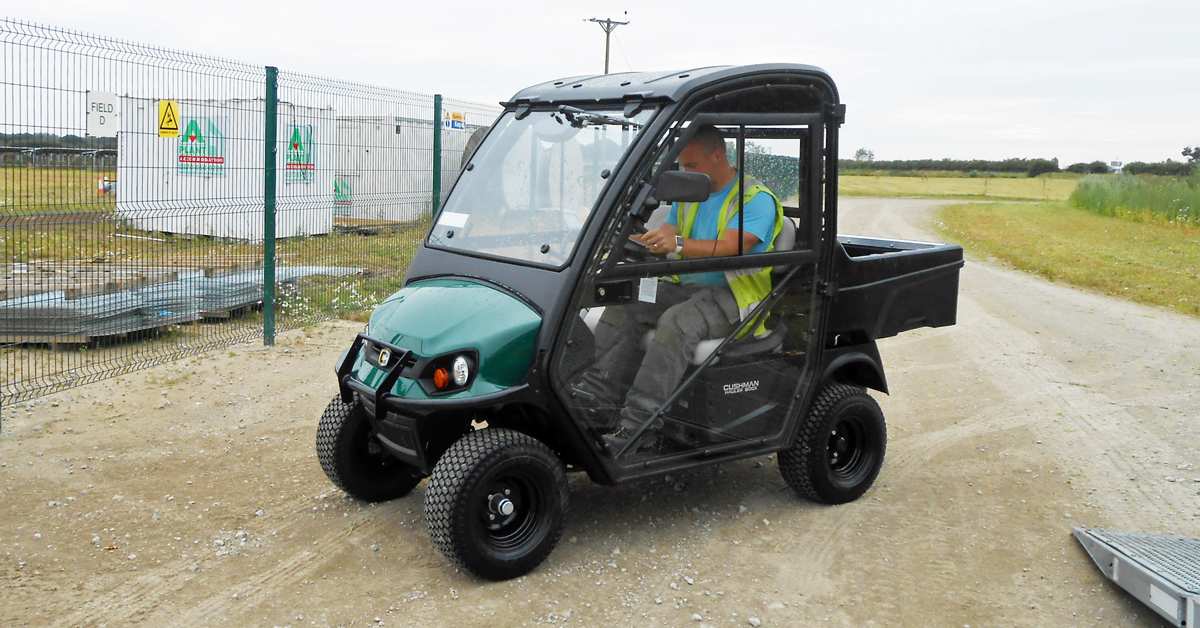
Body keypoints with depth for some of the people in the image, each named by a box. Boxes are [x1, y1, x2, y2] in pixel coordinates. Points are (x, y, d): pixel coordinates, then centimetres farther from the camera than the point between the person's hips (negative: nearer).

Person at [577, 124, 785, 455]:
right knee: (623, 306, -14)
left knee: (677, 322, -34)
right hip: (684, 286, 8)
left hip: (733, 295, -7)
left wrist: (678, 244, -36)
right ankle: (594, 395, -23)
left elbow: (731, 249, -23)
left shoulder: (757, 200, -8)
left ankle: (638, 424, -38)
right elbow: (667, 234, 8)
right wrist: (639, 242, -15)